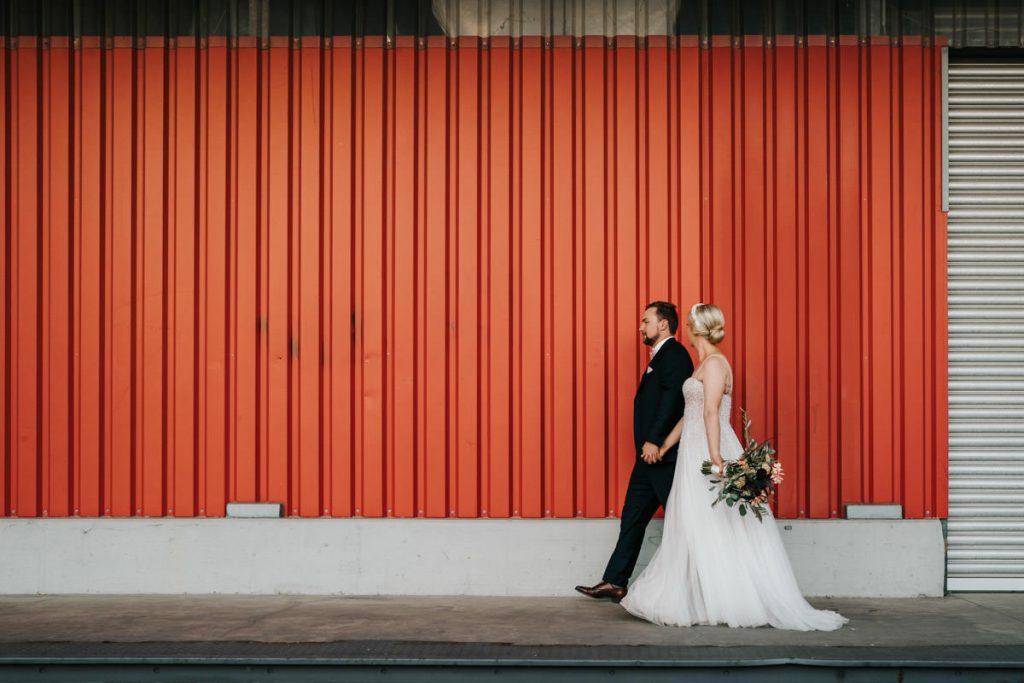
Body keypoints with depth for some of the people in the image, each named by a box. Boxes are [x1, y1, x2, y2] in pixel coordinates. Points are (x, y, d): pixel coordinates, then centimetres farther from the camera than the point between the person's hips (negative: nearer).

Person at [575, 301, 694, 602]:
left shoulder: (674, 354, -10)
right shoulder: (659, 357, 20)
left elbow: (671, 398, -22)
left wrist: (654, 441, -26)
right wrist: (648, 444, 15)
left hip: (664, 454, -10)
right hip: (650, 454, 10)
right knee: (632, 518, 11)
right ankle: (615, 582, 15)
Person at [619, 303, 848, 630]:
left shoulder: (715, 363, -12)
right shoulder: (705, 364, 17)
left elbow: (711, 413, -22)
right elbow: (689, 414, 22)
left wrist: (715, 457, -29)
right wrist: (663, 447, 25)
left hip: (706, 454, -10)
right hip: (695, 454, 10)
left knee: (713, 529, -5)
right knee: (692, 530, 10)